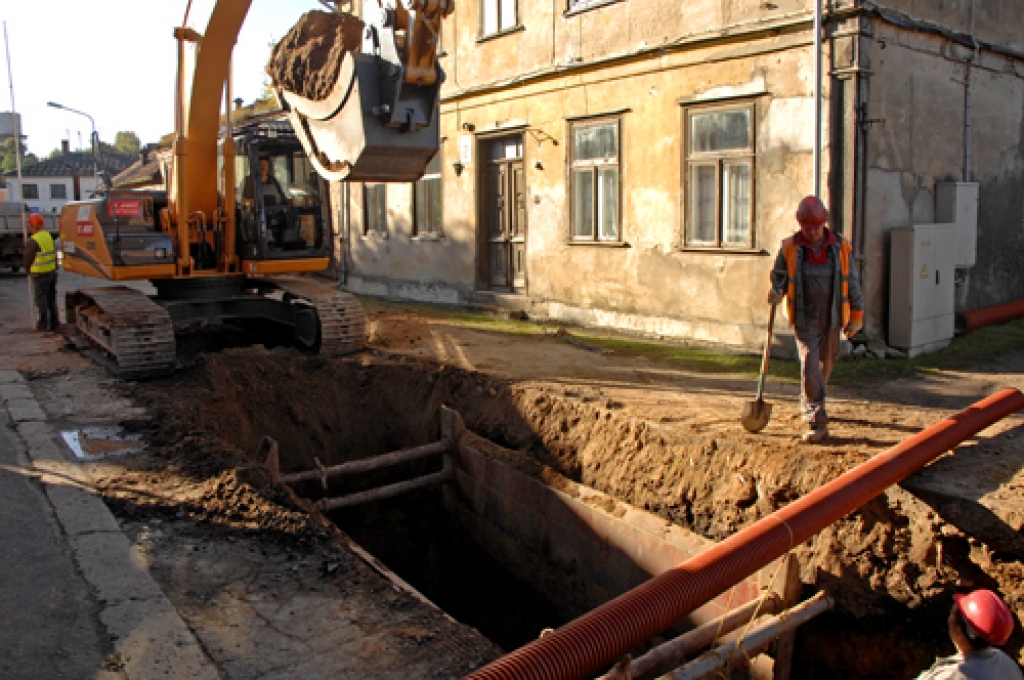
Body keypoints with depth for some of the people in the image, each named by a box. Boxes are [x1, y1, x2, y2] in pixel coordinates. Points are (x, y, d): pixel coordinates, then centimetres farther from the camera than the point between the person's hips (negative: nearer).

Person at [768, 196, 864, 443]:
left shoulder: (841, 247, 1)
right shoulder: (790, 248, -3)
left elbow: (852, 283, 6)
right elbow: (778, 275, 8)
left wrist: (856, 318, 5)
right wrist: (776, 293, -15)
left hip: (831, 317, 2)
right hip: (804, 318, -2)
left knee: (826, 364, 15)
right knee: (810, 365, -12)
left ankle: (810, 403, 41)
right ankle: (817, 422, -10)